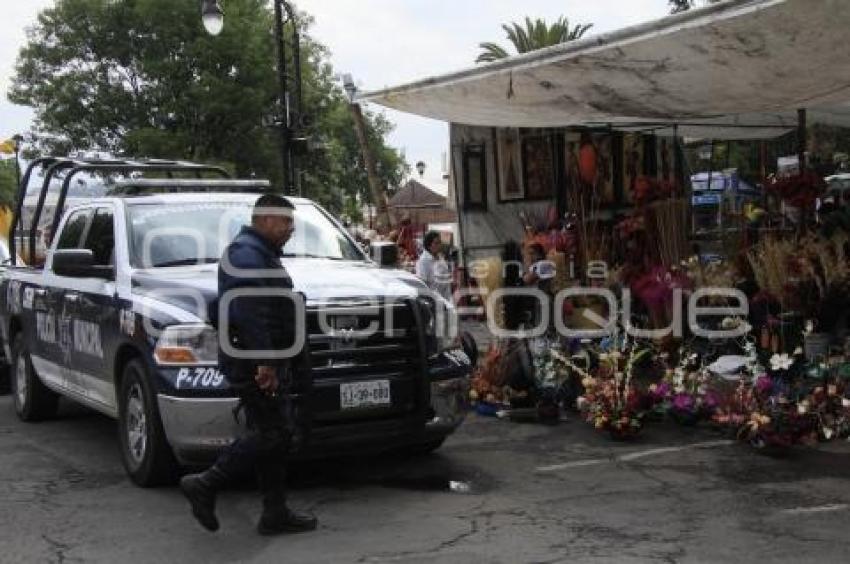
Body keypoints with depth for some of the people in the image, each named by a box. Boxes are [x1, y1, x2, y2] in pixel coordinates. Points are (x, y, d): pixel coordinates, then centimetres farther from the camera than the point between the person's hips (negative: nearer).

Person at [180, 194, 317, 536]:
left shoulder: (259, 254, 21)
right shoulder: (247, 255, -14)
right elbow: (248, 313, -25)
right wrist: (265, 361, -28)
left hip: (265, 361, 11)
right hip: (254, 362, -11)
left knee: (275, 434, 10)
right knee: (272, 434, -11)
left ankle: (275, 513, 14)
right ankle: (205, 485, -3)